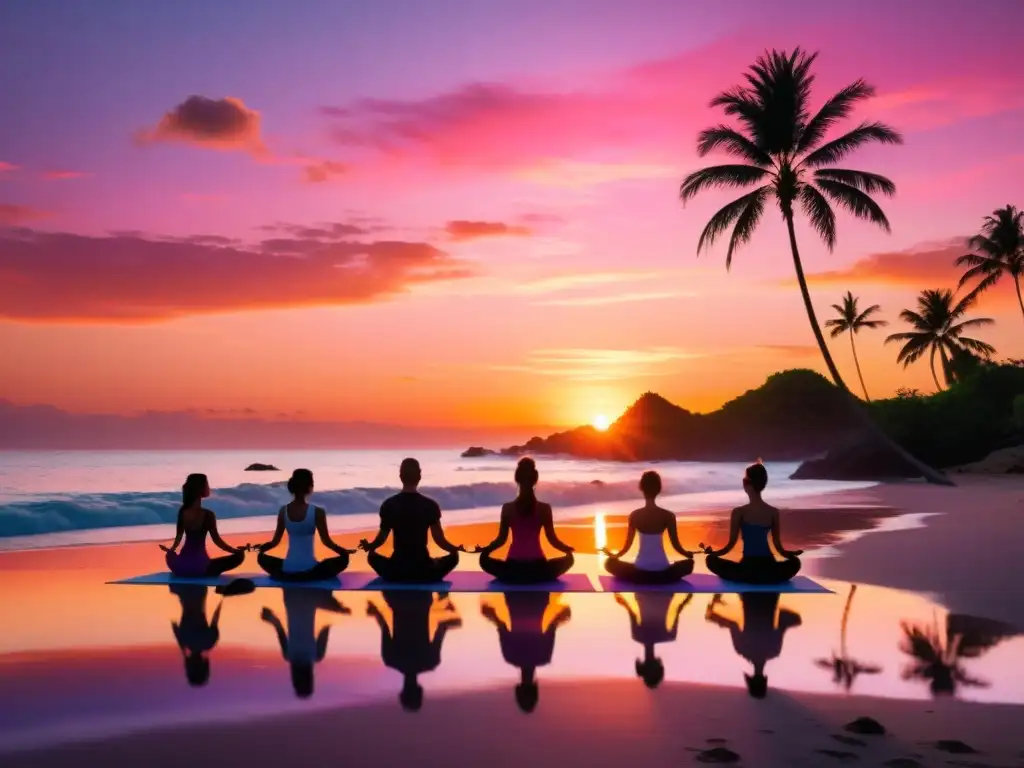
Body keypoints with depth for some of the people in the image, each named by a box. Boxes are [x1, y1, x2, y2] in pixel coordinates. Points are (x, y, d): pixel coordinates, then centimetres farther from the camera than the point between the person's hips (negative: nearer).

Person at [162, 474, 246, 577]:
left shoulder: (182, 511, 4)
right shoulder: (208, 515, -13)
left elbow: (179, 535, 14)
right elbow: (217, 540, -9)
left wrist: (171, 549, 33)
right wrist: (236, 550, 1)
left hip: (181, 566, 6)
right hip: (198, 566, -6)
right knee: (239, 556, 4)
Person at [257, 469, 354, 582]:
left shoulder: (283, 511, -1)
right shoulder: (317, 512, -11)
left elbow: (275, 541, 6)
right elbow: (327, 541, -5)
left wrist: (259, 548, 26)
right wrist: (346, 551, 11)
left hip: (287, 570, 4)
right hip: (309, 570, -4)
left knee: (262, 558, 31)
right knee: (343, 559, 15)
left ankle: (285, 576, 5)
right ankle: (310, 576, -2)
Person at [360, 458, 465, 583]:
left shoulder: (389, 504, -4)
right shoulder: (430, 505, -6)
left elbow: (382, 538, -1)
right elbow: (440, 540, -4)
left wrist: (368, 546, 18)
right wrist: (456, 549, 12)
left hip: (396, 571, 1)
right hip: (425, 571, -1)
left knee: (372, 556, 31)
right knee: (453, 557, 25)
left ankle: (397, 579, 19)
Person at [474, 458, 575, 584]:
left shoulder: (507, 508, -3)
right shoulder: (544, 508, -4)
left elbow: (501, 540, -1)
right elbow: (553, 539, -1)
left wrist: (483, 549, 12)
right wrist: (568, 549, 14)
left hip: (513, 568, 0)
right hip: (538, 568, 0)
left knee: (484, 559, 27)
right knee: (568, 559, 25)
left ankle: (514, 577, 14)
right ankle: (536, 578, 13)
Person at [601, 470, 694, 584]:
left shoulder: (635, 515, -6)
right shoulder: (668, 516, -7)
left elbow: (627, 545, 1)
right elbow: (676, 545, -1)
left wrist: (614, 555, 21)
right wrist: (690, 554, 20)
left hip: (640, 572, 0)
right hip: (663, 573, 0)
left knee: (610, 563, 25)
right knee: (689, 563, 30)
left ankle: (641, 579, 16)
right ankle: (661, 579, 16)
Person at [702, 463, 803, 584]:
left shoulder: (739, 512, -6)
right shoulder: (774, 512, 3)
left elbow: (731, 545, -4)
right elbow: (779, 547, 7)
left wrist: (711, 552, 11)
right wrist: (794, 553, 25)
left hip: (748, 569, -2)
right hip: (769, 571, 2)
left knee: (712, 560, 20)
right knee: (794, 562, 33)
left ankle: (745, 578, 14)